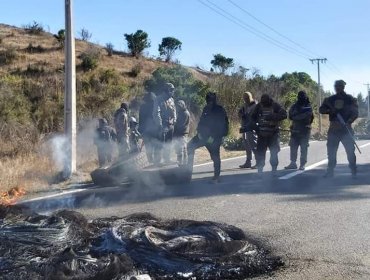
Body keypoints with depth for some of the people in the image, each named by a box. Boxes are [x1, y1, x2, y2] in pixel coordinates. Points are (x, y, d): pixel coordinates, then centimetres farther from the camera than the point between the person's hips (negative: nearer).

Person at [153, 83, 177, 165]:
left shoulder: (171, 100, 13)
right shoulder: (159, 99, -9)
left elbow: (174, 111, 20)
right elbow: (156, 113, -14)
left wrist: (174, 121, 8)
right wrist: (160, 125, -20)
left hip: (170, 126, 7)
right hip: (162, 126, -7)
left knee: (168, 144, 12)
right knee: (160, 144, -7)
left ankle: (167, 159, 22)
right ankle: (157, 161, -3)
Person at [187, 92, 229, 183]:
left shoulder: (220, 110, -7)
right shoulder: (206, 109, 8)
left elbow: (222, 126, -11)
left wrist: (213, 137, -15)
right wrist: (199, 132, 1)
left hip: (215, 138, -5)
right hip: (204, 135, 5)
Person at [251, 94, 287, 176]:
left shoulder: (275, 106, -6)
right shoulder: (259, 106, 1)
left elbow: (284, 114, -18)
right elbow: (253, 117, 13)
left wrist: (272, 116, -28)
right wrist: (255, 125, -3)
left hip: (273, 133, -2)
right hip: (262, 133, 2)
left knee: (274, 152, -3)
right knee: (260, 152, 1)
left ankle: (274, 169, 8)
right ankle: (260, 169, 9)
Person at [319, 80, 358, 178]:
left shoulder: (350, 99, 2)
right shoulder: (330, 99, 11)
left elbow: (355, 113, -4)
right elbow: (321, 110, 6)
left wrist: (348, 122, -20)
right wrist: (330, 110, -14)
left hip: (346, 128, -3)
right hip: (333, 129, 3)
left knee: (350, 150, -6)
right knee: (331, 150, 2)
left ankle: (354, 171, 2)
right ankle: (330, 171, 10)